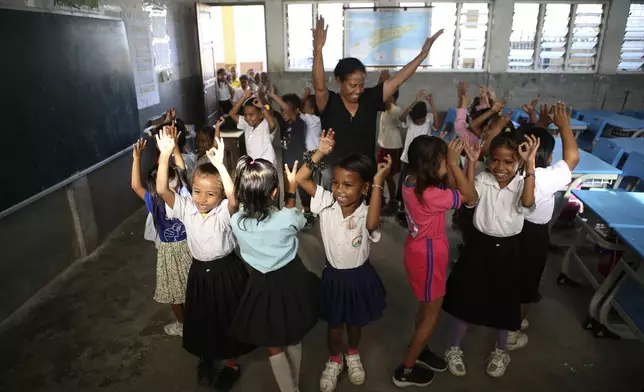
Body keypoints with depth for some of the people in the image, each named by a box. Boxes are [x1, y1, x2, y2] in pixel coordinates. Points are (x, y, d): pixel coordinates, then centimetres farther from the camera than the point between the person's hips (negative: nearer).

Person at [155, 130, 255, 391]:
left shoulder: (225, 211, -19)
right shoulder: (185, 208, -9)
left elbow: (233, 196, -42)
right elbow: (162, 190, -23)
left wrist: (220, 165, -51)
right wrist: (164, 157, -35)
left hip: (227, 270, -3)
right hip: (200, 272, 4)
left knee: (228, 318, 13)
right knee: (202, 318, 20)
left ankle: (232, 363, 37)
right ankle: (206, 358, 47)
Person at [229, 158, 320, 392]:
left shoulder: (237, 222, -17)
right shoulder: (286, 218, -23)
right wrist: (292, 190, 8)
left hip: (263, 287, 0)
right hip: (292, 282, 1)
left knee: (274, 347, 20)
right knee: (294, 341, 25)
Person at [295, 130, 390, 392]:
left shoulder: (366, 212, -21)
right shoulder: (327, 202, -16)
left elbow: (371, 224, -46)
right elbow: (300, 178, -23)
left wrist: (379, 184, -46)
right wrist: (321, 152, -31)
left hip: (360, 276, -1)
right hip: (334, 276, 1)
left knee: (355, 321, 23)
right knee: (334, 324, 19)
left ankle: (353, 355, 53)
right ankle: (334, 360, 47)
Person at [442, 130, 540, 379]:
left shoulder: (522, 183, -9)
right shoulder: (482, 180, -6)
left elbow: (527, 202, -29)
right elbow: (469, 199, -23)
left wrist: (530, 164, -34)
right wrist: (471, 164, -28)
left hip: (507, 249, 0)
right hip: (479, 244, 0)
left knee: (504, 302, 14)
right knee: (466, 297, 8)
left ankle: (501, 351, 40)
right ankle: (454, 349, 28)